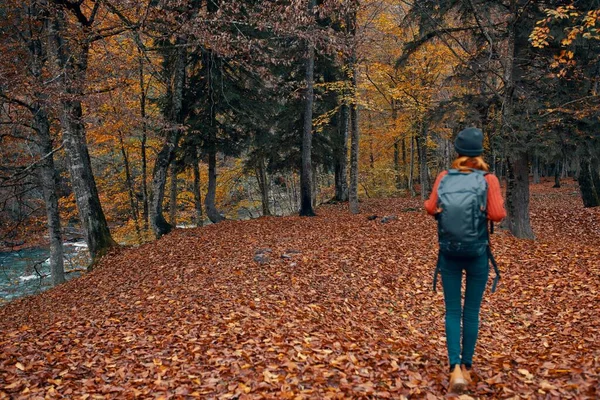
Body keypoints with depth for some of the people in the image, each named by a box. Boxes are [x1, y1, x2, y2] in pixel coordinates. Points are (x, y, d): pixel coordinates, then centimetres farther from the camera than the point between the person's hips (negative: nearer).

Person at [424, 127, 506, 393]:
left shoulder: (444, 177, -4)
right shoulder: (488, 179, -9)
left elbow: (430, 208, -1)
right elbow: (497, 215, -13)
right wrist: (500, 203, 7)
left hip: (449, 253, 1)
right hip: (477, 254, -1)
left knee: (452, 311, 8)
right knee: (472, 311, 13)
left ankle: (455, 368, -6)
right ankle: (466, 367, 24)